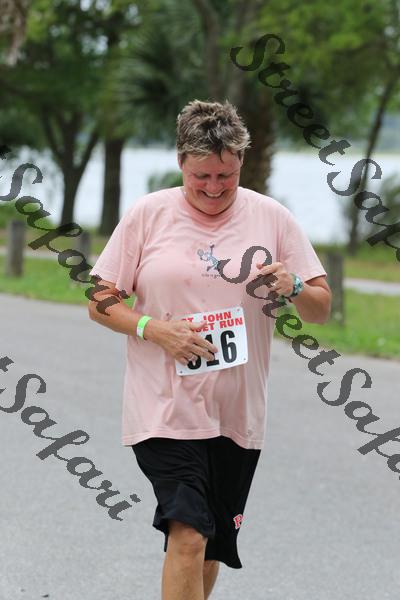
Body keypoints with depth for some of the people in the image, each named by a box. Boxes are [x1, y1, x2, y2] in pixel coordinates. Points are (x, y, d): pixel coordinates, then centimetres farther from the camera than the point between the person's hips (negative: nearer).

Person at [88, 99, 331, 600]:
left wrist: (293, 289, -16)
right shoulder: (147, 214, -1)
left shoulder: (271, 217, 4)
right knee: (187, 537, -16)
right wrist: (153, 328, -15)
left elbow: (321, 308, 7)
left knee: (213, 547, 12)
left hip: (239, 413, 3)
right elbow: (100, 303, 3)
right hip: (165, 407, -3)